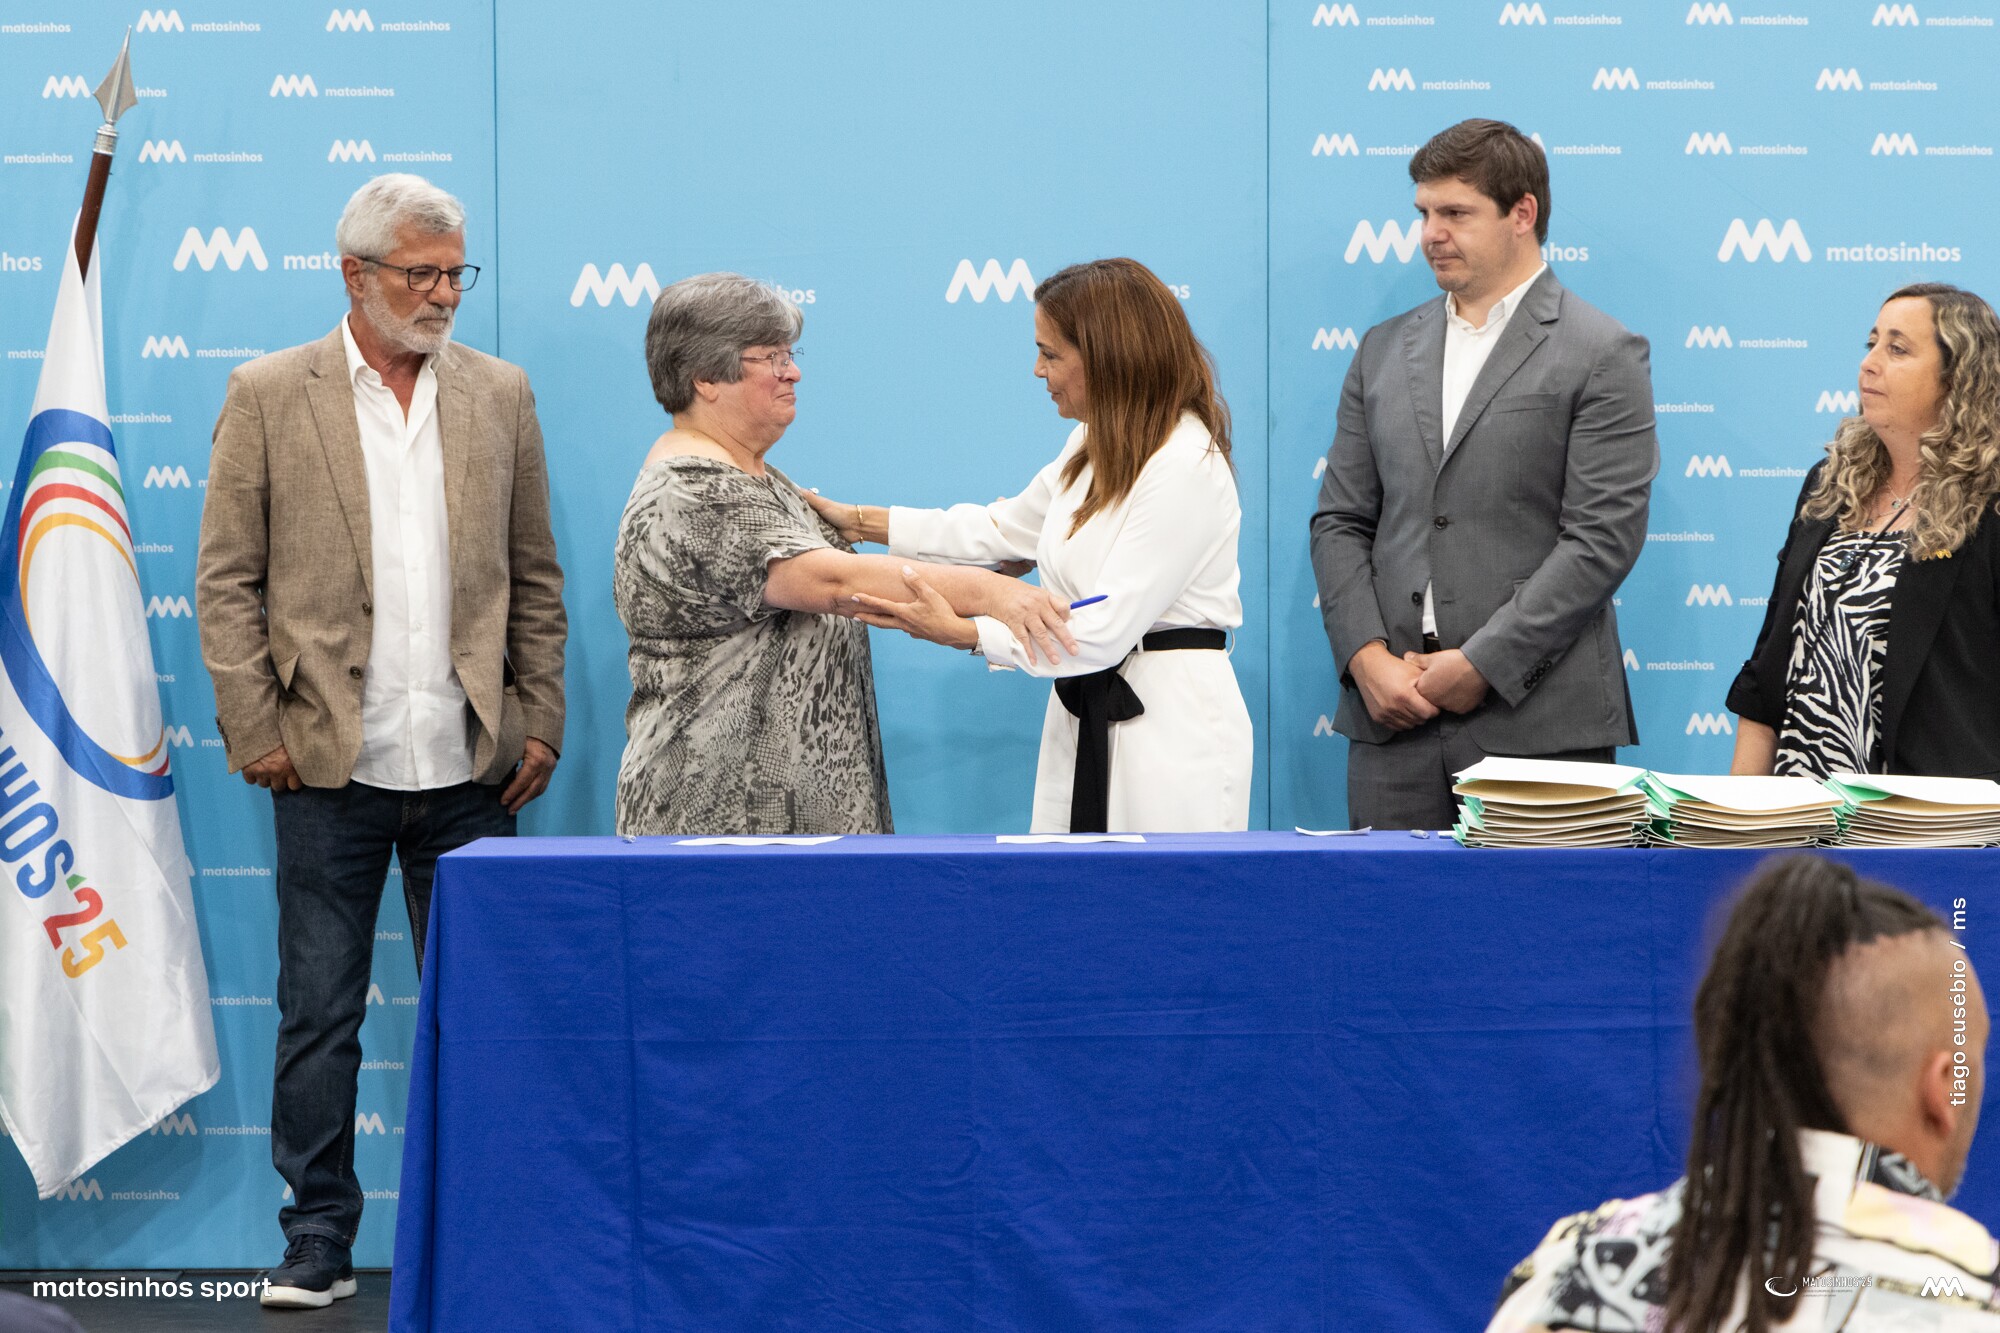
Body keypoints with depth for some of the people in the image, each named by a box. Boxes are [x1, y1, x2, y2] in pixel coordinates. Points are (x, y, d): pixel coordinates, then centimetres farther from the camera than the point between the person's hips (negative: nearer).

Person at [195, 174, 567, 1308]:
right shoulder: (269, 395, 0)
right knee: (320, 1012, 4)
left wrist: (541, 723, 5)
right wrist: (255, 730, -6)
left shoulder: (501, 394, 8)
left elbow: (534, 578, 11)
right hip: (331, 763, -2)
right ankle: (320, 1236, 13)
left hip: (469, 766, 2)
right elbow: (228, 581, 0)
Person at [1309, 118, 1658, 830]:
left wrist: (1481, 664, -13)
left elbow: (1602, 540, -9)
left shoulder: (1604, 356, 0)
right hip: (1392, 718, 5)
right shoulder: (1385, 350, 17)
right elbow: (1339, 523, 13)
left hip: (1536, 721, -4)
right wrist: (1368, 657, -3)